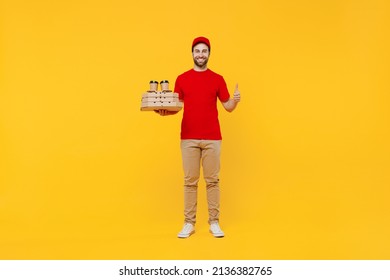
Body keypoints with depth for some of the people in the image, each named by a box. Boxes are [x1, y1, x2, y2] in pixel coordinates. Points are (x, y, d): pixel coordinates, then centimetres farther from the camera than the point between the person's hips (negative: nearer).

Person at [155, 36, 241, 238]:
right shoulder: (182, 79, 6)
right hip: (189, 138, 0)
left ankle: (214, 222, 12)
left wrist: (235, 100, -15)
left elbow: (228, 107, 6)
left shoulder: (217, 79, 5)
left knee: (212, 180, 4)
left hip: (212, 138, 0)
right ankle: (189, 223, 10)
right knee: (190, 181, 3)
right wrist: (165, 112, -12)